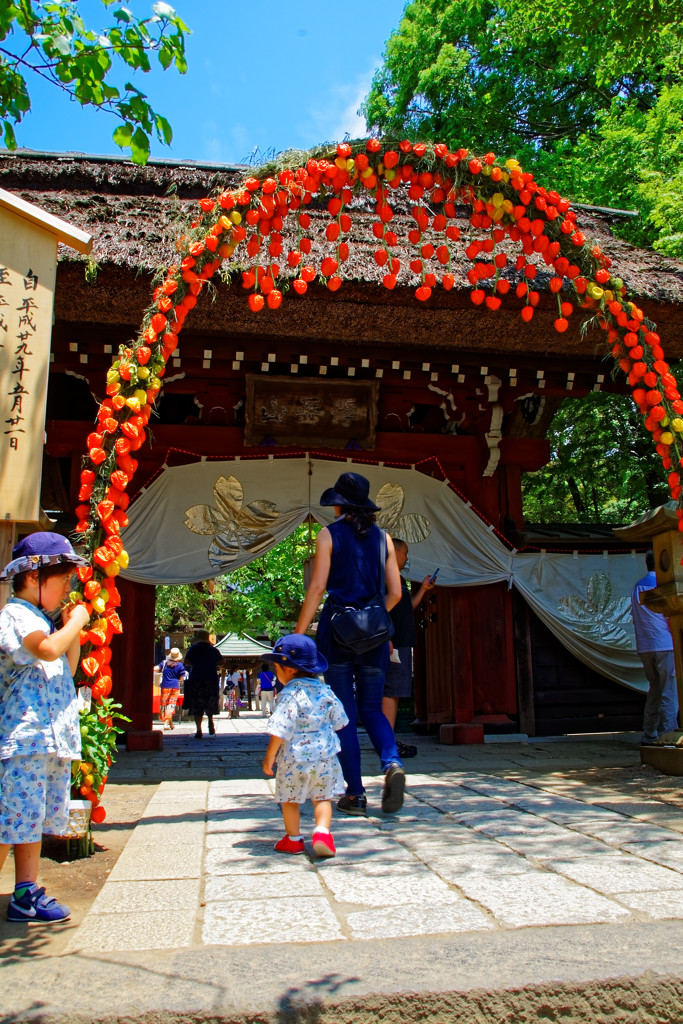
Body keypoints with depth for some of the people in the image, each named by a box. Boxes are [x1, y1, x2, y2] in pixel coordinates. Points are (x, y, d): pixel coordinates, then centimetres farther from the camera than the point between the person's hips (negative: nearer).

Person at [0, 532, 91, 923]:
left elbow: (68, 669, 24)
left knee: (34, 820, 13)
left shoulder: (44, 621, 20)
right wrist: (75, 623, -12)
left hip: (54, 739, 10)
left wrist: (73, 630, 13)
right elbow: (47, 649, -28)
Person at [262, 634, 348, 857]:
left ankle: (294, 839, 23)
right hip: (324, 755, 4)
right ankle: (322, 832, -2)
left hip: (294, 758, -4)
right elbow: (338, 720, 13)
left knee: (289, 799, 13)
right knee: (322, 797, 14)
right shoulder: (324, 690, 2)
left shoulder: (290, 694, -16)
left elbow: (279, 730, -19)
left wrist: (270, 756, -9)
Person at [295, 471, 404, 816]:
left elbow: (317, 587, -9)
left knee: (345, 713, 6)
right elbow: (395, 592, 7)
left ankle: (355, 794, 7)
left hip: (337, 629, -3)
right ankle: (392, 762, -12)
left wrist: (297, 635, -5)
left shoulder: (329, 535, -2)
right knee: (371, 709, 14)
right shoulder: (382, 537, 8)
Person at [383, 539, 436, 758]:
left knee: (393, 692, 11)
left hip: (402, 643, 10)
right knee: (391, 691, -9)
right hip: (392, 643, -10)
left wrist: (423, 589, 21)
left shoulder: (398, 578, 22)